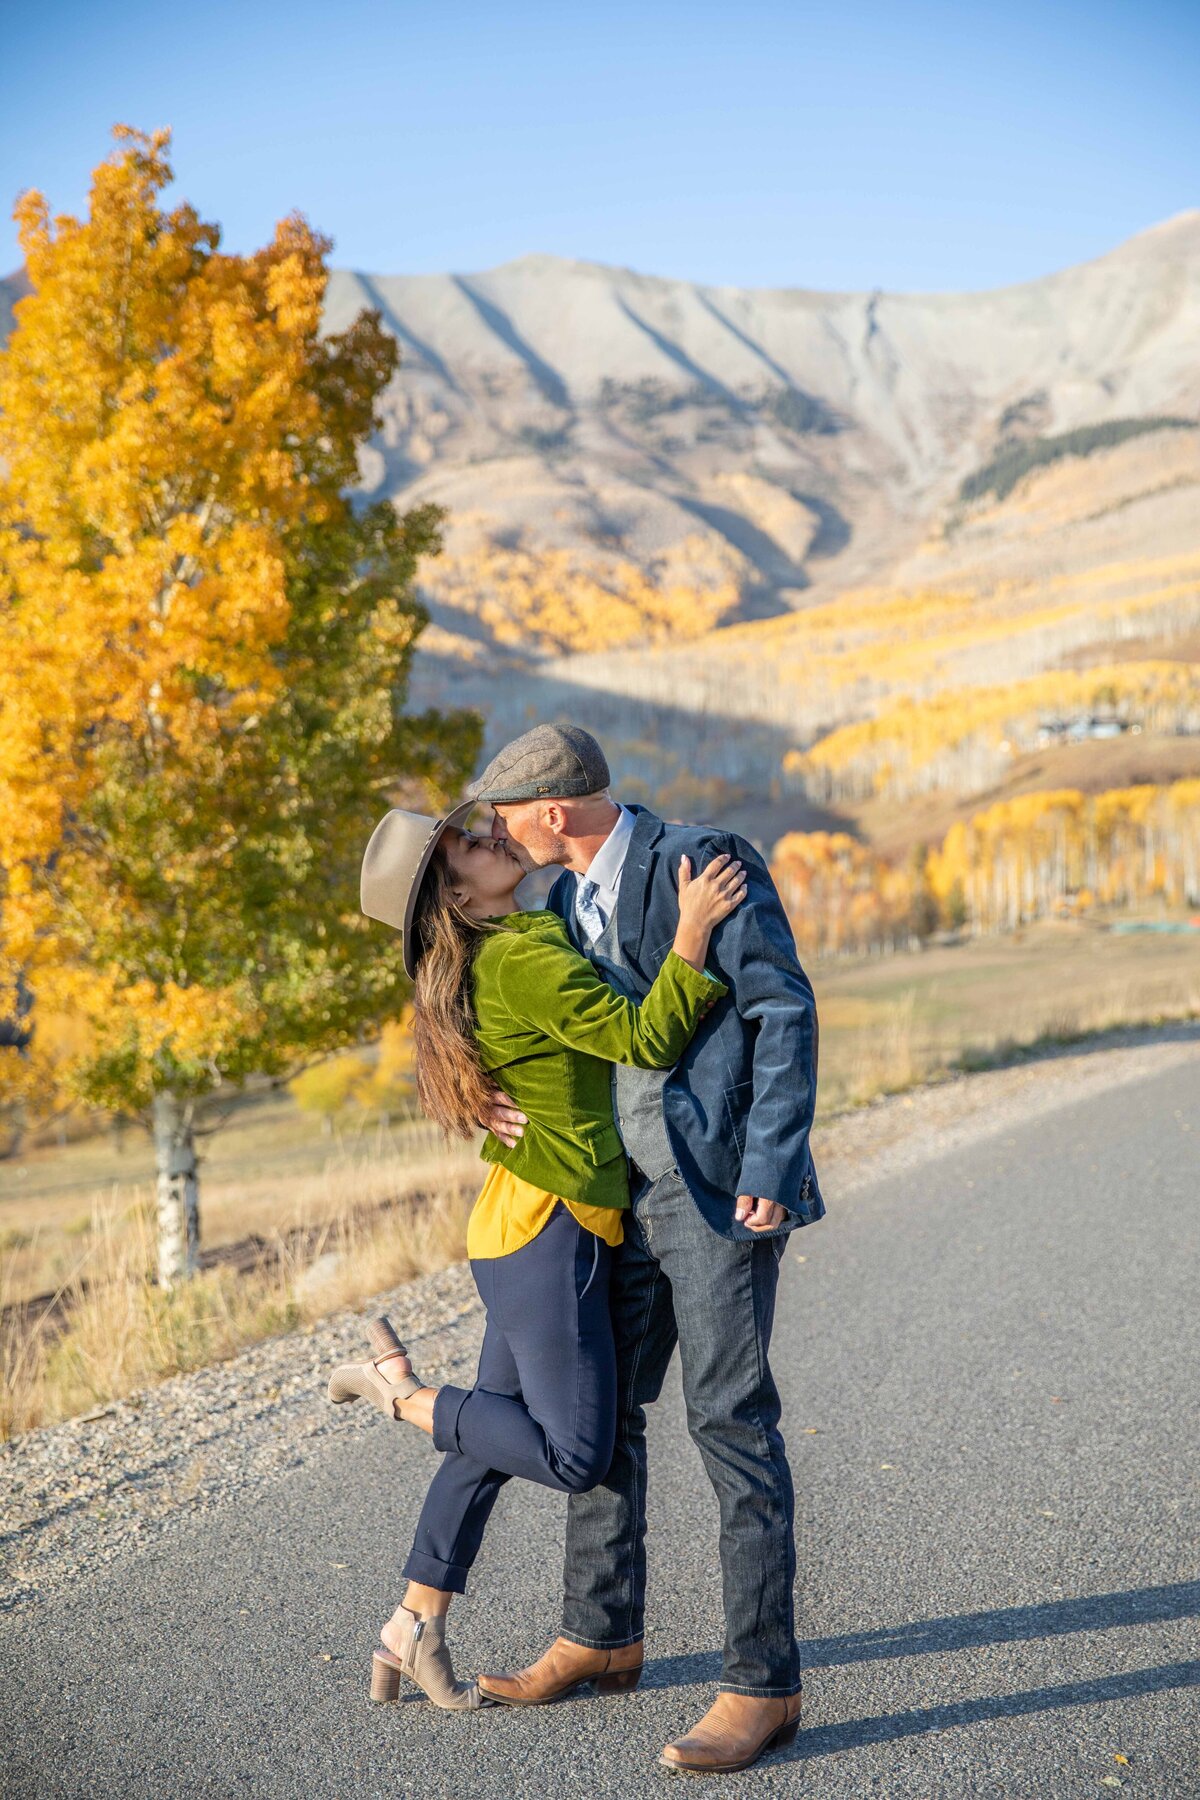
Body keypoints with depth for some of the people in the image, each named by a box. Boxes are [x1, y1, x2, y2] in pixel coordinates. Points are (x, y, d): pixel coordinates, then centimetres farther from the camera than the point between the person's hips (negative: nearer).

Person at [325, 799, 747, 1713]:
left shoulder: (516, 946, 11)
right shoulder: (522, 959, -19)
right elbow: (645, 1040, -22)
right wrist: (693, 929, -24)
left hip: (524, 1229, 10)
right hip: (547, 1233, -10)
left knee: (496, 1441, 17)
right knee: (575, 1457, -4)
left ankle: (413, 1632, 25)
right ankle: (401, 1390, 6)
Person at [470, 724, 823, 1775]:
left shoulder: (704, 863, -12)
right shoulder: (564, 902, 11)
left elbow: (785, 1011, -14)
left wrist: (771, 1165, -21)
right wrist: (499, 1098, 1)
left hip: (724, 1188, -8)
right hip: (629, 1193, 8)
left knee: (730, 1419, -8)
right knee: (601, 1406, 15)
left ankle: (764, 1684, 0)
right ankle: (601, 1634, 31)